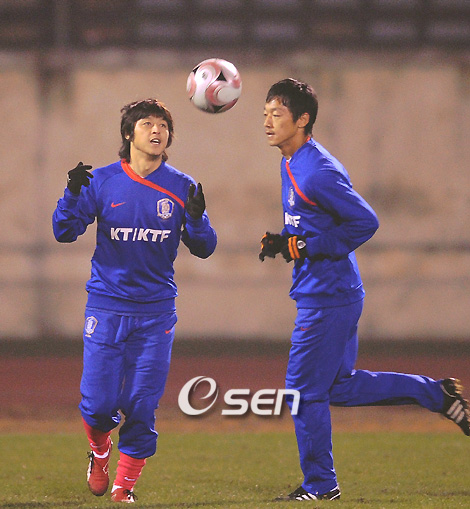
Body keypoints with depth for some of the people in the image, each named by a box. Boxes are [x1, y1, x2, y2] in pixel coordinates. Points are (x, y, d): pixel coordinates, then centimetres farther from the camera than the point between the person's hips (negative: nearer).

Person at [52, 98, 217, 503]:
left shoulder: (182, 188, 2)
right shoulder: (103, 181, -1)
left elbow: (203, 249, 4)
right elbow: (64, 232, -2)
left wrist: (196, 217, -16)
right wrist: (73, 194, -20)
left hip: (156, 311, 1)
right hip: (106, 307, -1)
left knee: (141, 406, -3)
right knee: (99, 405, -5)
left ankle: (125, 484, 14)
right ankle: (100, 452, 28)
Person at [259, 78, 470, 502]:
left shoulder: (318, 172, -19)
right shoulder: (291, 164, 12)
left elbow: (365, 221, -20)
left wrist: (305, 247, -19)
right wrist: (285, 241, 5)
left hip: (326, 297, -10)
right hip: (334, 293, 10)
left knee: (305, 390, -1)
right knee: (339, 386, 16)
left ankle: (320, 485, 10)